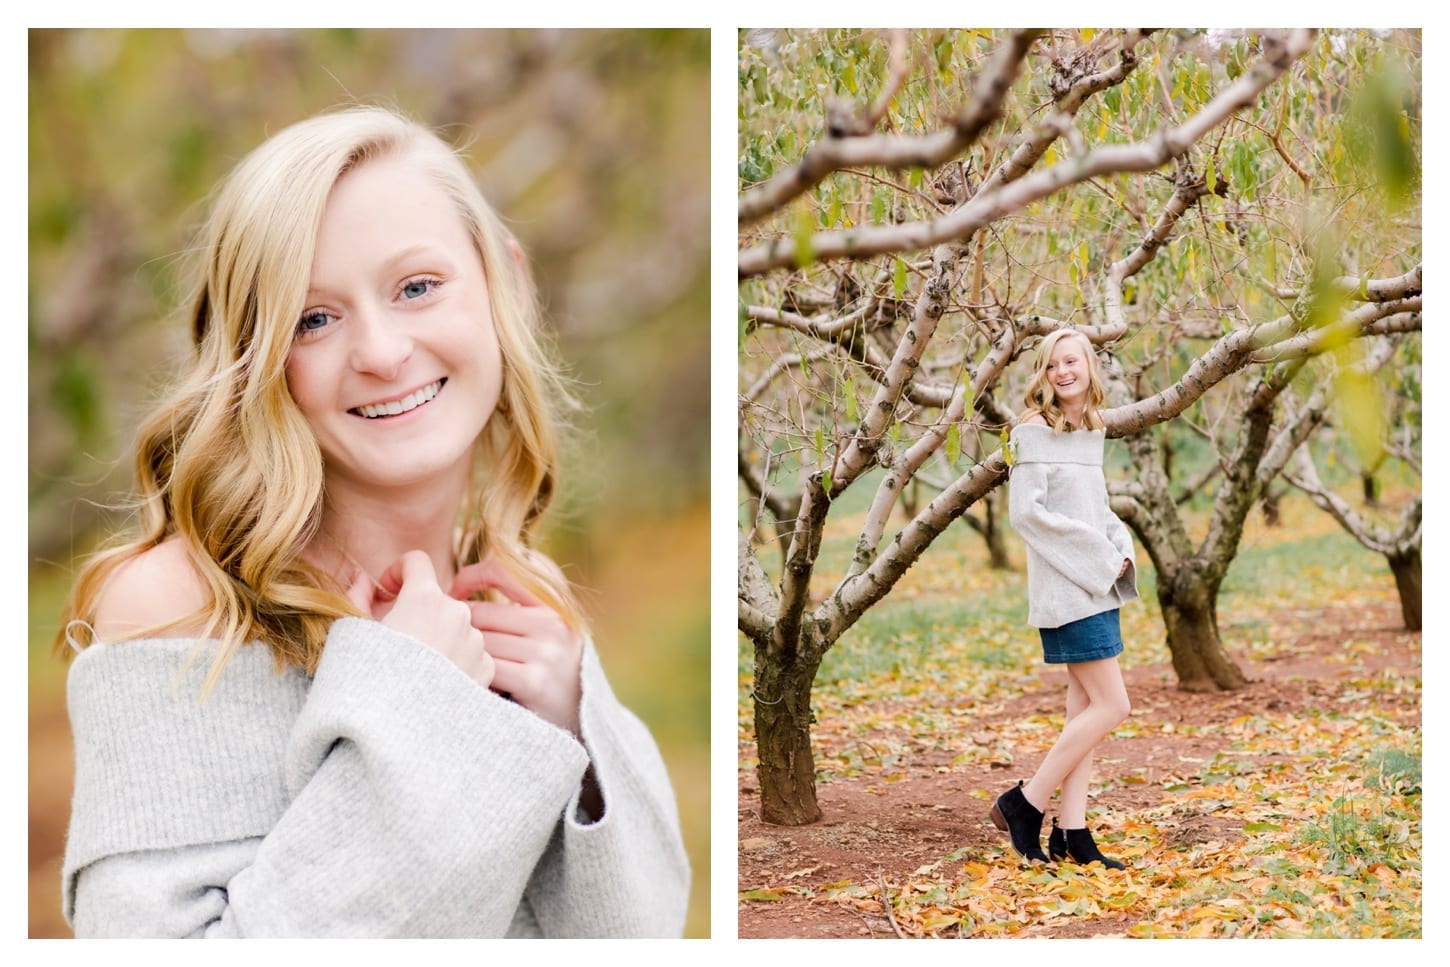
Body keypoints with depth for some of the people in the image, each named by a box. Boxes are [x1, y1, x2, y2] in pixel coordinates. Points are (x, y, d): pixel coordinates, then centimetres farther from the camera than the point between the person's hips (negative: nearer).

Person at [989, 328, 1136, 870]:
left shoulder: (1091, 429, 14)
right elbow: (1026, 511, -16)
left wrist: (1120, 549, 1)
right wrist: (1097, 554, -15)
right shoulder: (1035, 430, -10)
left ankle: (1072, 835, 11)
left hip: (1098, 586, 8)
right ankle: (1022, 805, -1)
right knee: (1110, 707, -10)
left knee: (1085, 709, 7)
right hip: (1067, 587, -8)